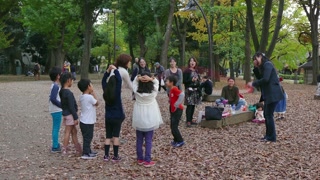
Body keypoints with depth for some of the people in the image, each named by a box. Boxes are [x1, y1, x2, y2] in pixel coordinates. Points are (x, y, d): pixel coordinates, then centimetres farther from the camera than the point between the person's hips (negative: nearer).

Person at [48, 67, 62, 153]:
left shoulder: (54, 85, 11)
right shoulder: (56, 86, -18)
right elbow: (53, 99, -26)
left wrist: (61, 104, 12)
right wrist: (61, 105, -17)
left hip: (56, 110, 10)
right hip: (57, 110, -10)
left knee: (56, 129, 16)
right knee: (56, 129, -3)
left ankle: (56, 145, 26)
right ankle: (55, 147, 2)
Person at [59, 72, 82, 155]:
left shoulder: (61, 91, 7)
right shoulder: (69, 93, -20)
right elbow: (71, 107, -20)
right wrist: (75, 118, -15)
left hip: (65, 113, 9)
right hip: (70, 115, -9)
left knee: (74, 131, 14)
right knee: (68, 132, 1)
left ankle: (78, 149, 20)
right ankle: (64, 149, 8)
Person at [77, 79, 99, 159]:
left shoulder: (82, 97, 5)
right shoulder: (90, 97, -21)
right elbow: (97, 103, -6)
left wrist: (91, 94, 3)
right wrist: (94, 94, -3)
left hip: (83, 121, 9)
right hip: (88, 122, -9)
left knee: (87, 137, 20)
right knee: (87, 137, 0)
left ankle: (88, 151, 32)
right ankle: (85, 154, 6)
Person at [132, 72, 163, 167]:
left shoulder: (136, 90, -10)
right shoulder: (153, 91, -13)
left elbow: (134, 81, 8)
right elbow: (157, 82, 4)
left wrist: (138, 78, -13)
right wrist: (151, 79, -16)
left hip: (138, 119, 2)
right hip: (149, 119, -2)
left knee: (139, 140, 13)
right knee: (148, 140, 5)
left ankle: (140, 159, 22)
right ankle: (147, 161, 7)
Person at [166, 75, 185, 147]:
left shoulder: (174, 89, -18)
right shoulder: (171, 90, 11)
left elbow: (182, 95, -31)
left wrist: (177, 104, -24)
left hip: (177, 110, -10)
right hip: (173, 110, 10)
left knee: (174, 127, -6)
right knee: (172, 126, 14)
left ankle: (180, 141, 4)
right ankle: (176, 140, 25)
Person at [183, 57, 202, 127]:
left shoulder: (196, 71, 15)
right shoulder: (187, 71, -6)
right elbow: (184, 81, -11)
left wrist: (199, 90, 14)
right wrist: (191, 80, -20)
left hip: (196, 90, 7)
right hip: (189, 90, -7)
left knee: (193, 105, 8)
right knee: (189, 105, -10)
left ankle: (191, 120, 16)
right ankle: (188, 121, -9)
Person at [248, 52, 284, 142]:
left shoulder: (267, 64, -12)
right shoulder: (262, 67, 18)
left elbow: (265, 79, -21)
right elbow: (260, 78, 16)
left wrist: (253, 84, -14)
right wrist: (256, 68, 6)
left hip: (273, 94, -10)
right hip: (268, 94, 10)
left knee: (269, 115, -6)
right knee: (266, 114, 13)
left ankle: (272, 137, 1)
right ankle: (268, 135, 21)